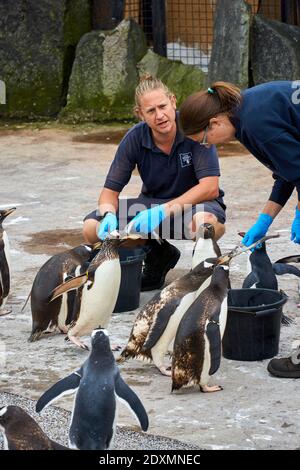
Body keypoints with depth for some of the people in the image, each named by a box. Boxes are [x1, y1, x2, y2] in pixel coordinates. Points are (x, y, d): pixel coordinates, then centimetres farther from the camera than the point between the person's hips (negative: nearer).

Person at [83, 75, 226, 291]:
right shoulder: (135, 138, -12)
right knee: (92, 229, -17)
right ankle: (158, 255, 7)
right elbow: (111, 190, -6)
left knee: (205, 223, -42)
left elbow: (210, 187, -26)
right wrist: (108, 215, -30)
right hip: (153, 202, 4)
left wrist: (163, 212, -35)